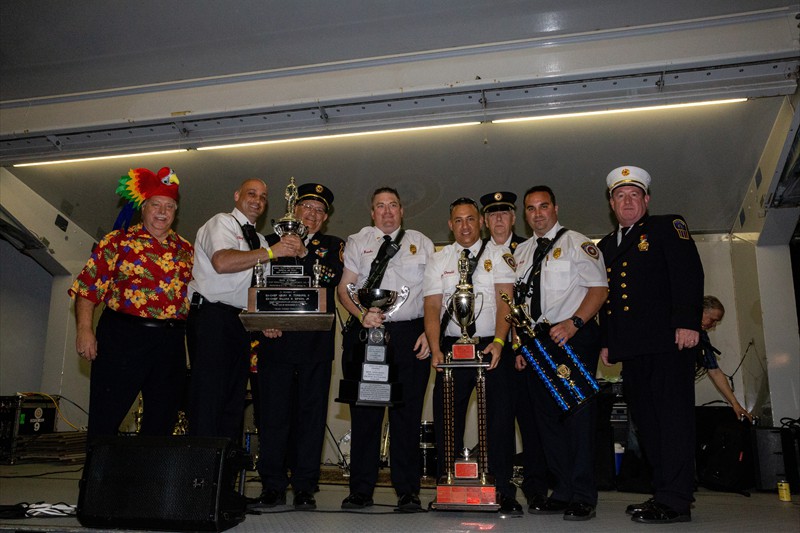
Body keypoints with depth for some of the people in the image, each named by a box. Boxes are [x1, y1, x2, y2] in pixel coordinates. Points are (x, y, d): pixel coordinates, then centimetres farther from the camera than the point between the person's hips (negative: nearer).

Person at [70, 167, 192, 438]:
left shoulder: (185, 250, 13)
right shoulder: (118, 241, 3)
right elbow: (88, 286, -2)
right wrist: (84, 330, -12)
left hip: (171, 343, 4)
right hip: (123, 336, -4)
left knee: (162, 422, 10)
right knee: (105, 419, -1)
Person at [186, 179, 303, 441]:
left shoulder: (259, 240, 21)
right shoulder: (222, 222, 0)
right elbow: (222, 262, -21)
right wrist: (271, 251, -17)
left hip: (241, 322, 8)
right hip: (211, 316, -8)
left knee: (234, 400, 9)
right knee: (208, 397, -8)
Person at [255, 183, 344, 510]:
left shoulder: (333, 247, 12)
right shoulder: (272, 242, 13)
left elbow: (329, 280, -6)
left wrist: (301, 254, -13)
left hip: (316, 344, 0)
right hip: (276, 340, 0)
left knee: (312, 413, 3)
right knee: (273, 413, 3)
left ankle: (304, 486, 13)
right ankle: (273, 485, 14)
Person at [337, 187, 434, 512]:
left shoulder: (422, 243, 14)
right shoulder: (357, 242, 14)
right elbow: (344, 287, 6)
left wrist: (430, 332, -3)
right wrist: (362, 314, -12)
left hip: (411, 335, 0)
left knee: (407, 414, 1)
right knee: (364, 413, 2)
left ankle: (408, 492, 11)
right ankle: (360, 491, 12)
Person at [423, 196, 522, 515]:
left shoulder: (498, 256, 6)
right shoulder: (439, 261, 11)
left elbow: (505, 301, -5)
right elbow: (432, 307, 3)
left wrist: (498, 342, -20)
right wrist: (436, 349, -11)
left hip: (491, 346, -1)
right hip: (451, 346, 2)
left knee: (499, 419, -3)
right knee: (447, 420, 4)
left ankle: (503, 491, 7)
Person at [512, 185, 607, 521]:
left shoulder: (576, 243, 2)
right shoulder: (522, 252, 18)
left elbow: (599, 288, -7)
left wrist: (573, 323, -21)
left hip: (574, 336, -6)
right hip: (538, 341, 6)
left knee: (577, 414, -7)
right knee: (546, 416, 6)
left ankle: (583, 497, 2)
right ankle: (563, 492, 16)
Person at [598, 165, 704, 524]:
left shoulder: (668, 227, 6)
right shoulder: (605, 246, 23)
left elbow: (689, 273, -7)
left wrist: (688, 322, -19)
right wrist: (607, 342, 15)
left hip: (668, 339, -6)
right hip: (630, 347, 7)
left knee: (673, 415, -8)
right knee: (646, 419, 7)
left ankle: (675, 500, -7)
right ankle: (664, 492, 16)